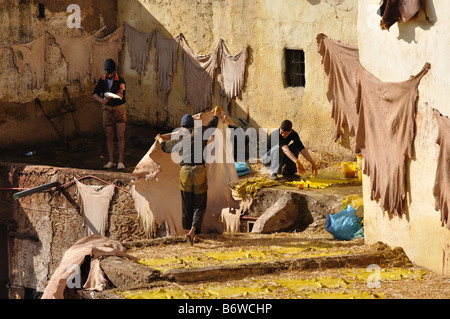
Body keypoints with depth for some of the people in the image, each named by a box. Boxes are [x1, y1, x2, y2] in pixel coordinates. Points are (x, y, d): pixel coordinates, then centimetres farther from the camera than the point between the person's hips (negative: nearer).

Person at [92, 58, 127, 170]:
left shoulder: (120, 80, -14)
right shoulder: (102, 80, -2)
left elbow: (121, 95, -27)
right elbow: (94, 94, -5)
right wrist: (101, 100, -27)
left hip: (119, 109, -3)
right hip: (107, 110, 3)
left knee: (120, 136, -7)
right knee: (109, 136, 4)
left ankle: (120, 162, -2)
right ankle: (111, 161, 10)